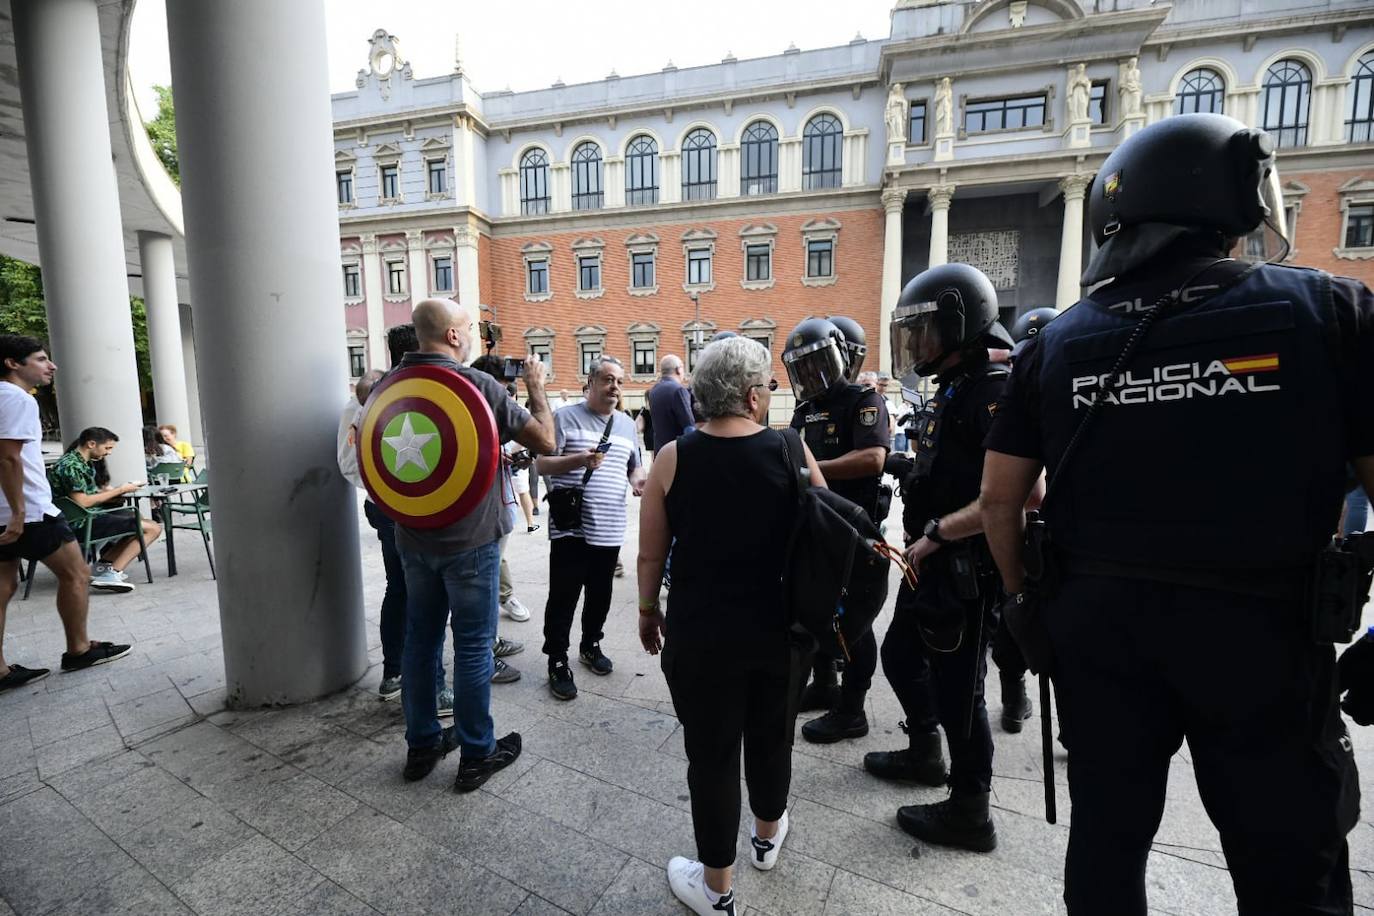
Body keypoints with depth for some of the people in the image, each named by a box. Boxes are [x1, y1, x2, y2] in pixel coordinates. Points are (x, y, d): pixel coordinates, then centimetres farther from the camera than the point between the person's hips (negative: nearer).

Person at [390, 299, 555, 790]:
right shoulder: (479, 385, -16)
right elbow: (545, 440, -13)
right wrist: (536, 386, 1)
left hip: (413, 537, 6)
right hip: (469, 539, -6)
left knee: (420, 638, 16)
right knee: (473, 645, 6)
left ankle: (422, 745, 31)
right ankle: (477, 754, 20)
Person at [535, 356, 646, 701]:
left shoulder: (627, 424, 14)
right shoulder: (566, 417, -4)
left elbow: (635, 465, 23)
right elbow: (542, 464, -8)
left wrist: (637, 480, 0)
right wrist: (579, 459, -24)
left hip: (610, 529, 5)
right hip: (571, 527, -5)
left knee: (600, 595, 17)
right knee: (563, 598, 3)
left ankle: (591, 645, 37)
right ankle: (557, 662, 17)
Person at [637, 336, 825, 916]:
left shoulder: (673, 458, -10)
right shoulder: (792, 451, -9)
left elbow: (651, 554, -5)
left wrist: (648, 611, 11)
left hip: (700, 633, -1)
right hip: (780, 629, 2)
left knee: (711, 754, 15)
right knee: (771, 738, 24)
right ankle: (767, 836, 51)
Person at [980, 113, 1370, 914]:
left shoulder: (1060, 341, -1)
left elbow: (1001, 497, -1)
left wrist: (1027, 595, 13)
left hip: (1097, 614, 3)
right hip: (1262, 627, -2)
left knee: (1107, 833, 18)